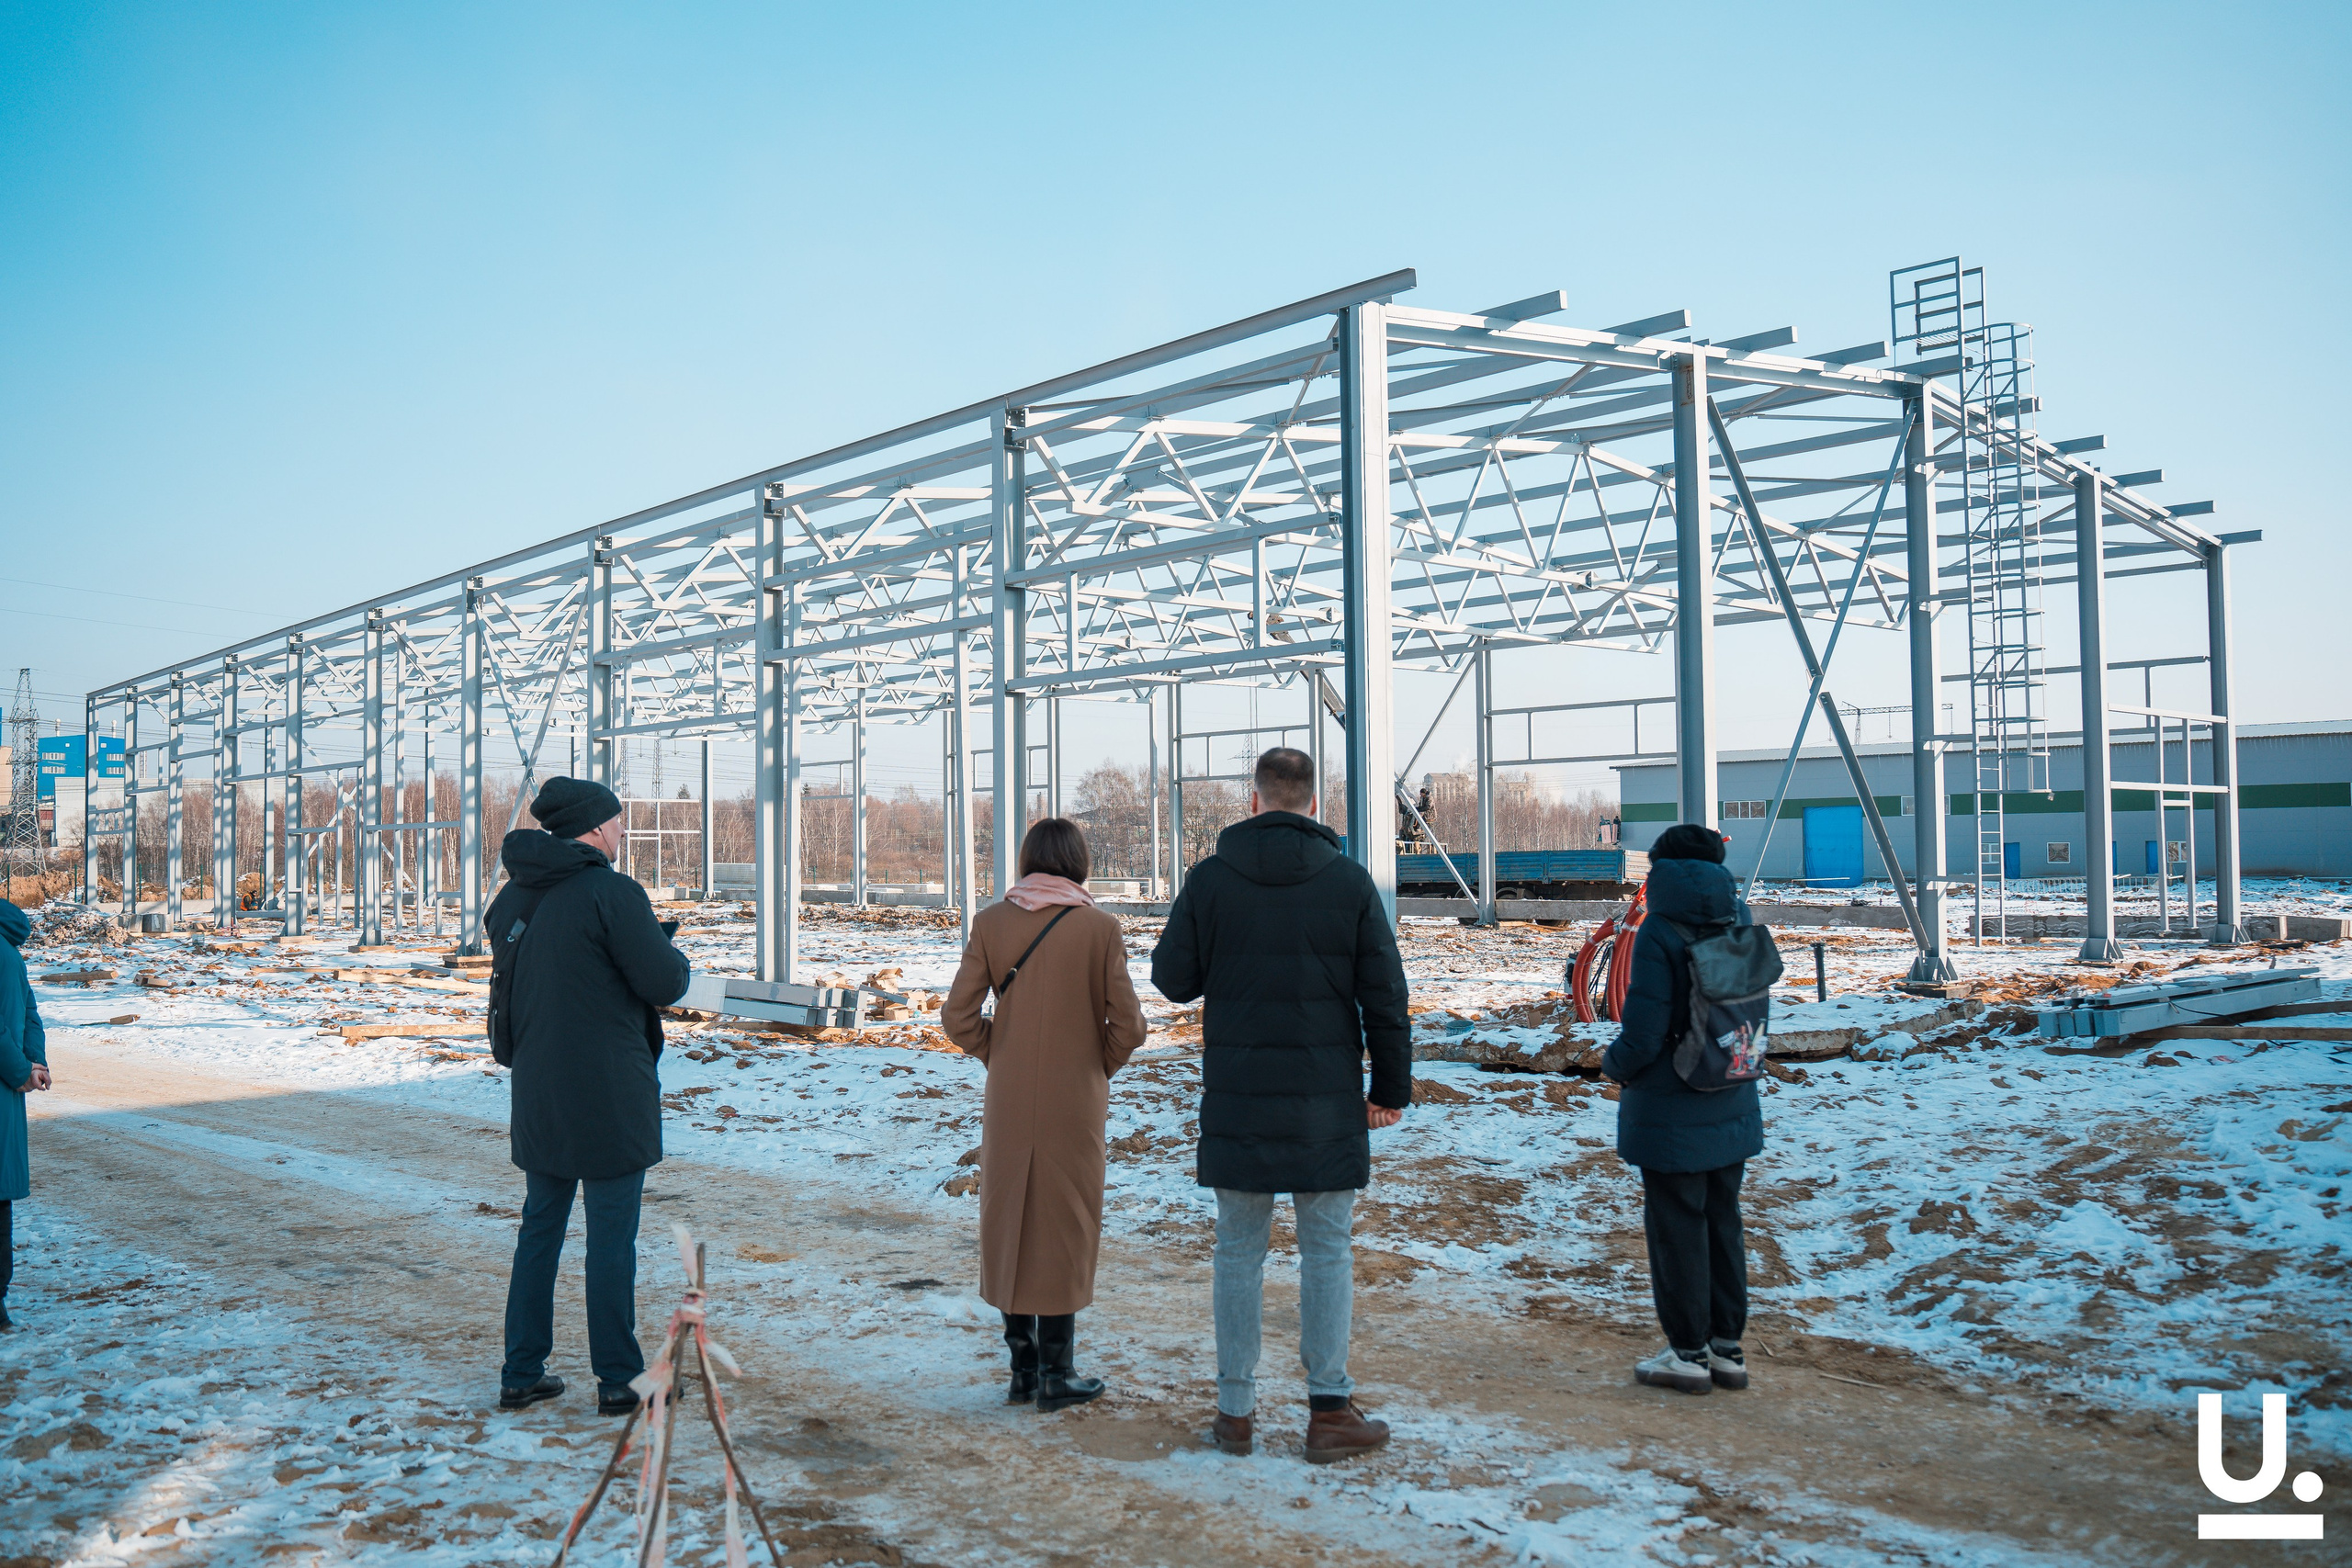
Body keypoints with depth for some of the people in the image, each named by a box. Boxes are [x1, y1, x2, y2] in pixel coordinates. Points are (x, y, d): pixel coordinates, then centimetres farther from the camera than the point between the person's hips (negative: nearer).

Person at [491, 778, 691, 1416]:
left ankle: (521, 1374, 22)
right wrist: (671, 951, 5)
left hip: (536, 1094, 7)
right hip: (609, 1094, -7)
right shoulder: (612, 892, -16)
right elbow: (665, 983, -16)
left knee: (539, 1229, 16)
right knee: (611, 1237, 2)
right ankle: (618, 1380, 10)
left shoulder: (515, 895, 7)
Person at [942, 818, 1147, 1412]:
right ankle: (1057, 1373, 11)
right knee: (1065, 1225, 7)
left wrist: (1000, 1056, 11)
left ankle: (1022, 1366, 20)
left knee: (1009, 1220, 13)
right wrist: (1099, 1068, 8)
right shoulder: (1100, 927, -8)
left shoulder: (991, 922, -2)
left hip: (1008, 1100, 2)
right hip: (1075, 1101, -2)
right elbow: (1127, 1026, -9)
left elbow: (958, 1017, -5)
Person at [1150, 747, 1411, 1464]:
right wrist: (1392, 1086, 7)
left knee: (1239, 1250, 10)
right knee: (1326, 1250, 7)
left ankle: (1235, 1410, 15)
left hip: (1236, 1095, 1)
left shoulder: (1210, 878, -3)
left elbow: (1171, 978, 1)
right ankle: (1330, 1410, 9)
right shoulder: (1349, 880, -3)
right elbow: (1384, 993, -1)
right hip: (1325, 1095, -1)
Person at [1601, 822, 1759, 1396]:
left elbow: (1644, 1033, -19)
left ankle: (1689, 1354, 13)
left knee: (1676, 1229, 5)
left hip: (1670, 1112, -6)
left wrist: (1614, 1063, -1)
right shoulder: (1739, 921, -1)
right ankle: (1727, 1348, 23)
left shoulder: (1660, 932, -19)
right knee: (1723, 1223, 16)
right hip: (1733, 1107, 6)